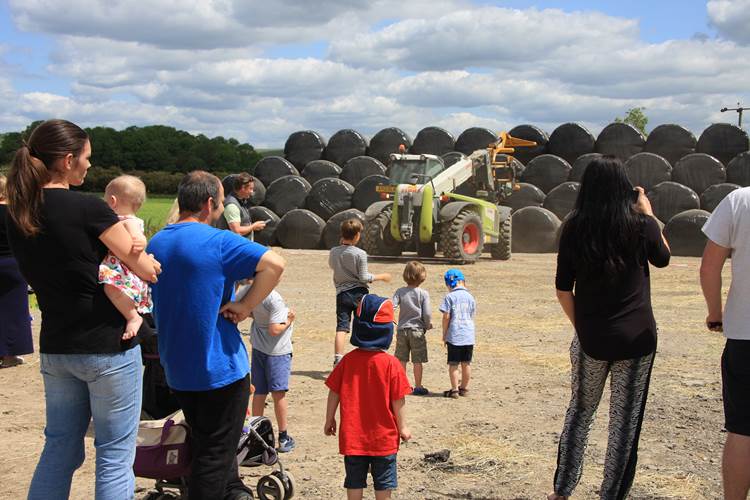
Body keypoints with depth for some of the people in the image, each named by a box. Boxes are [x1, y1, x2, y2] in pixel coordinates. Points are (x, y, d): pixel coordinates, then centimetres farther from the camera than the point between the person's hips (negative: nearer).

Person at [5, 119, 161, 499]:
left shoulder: (18, 215, 3)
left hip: (55, 349, 6)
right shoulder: (88, 208, -17)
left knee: (60, 447, 18)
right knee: (114, 454, 5)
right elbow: (147, 271, -13)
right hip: (107, 347, -6)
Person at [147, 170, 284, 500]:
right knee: (216, 452, 2)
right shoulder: (217, 241, -16)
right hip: (220, 367, -7)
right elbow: (274, 264, -27)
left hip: (175, 370, 7)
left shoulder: (155, 243, 7)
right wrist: (244, 306, -18)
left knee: (206, 444, 23)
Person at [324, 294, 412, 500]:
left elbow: (334, 393, -1)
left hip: (352, 435, 2)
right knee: (383, 483, 11)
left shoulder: (348, 360, -6)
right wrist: (402, 427, 2)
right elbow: (398, 400, -11)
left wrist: (329, 419, 13)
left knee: (354, 482, 12)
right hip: (383, 436, -2)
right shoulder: (391, 363, -14)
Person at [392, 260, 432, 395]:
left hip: (402, 329, 3)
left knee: (401, 360, 11)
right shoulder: (423, 293, -10)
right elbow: (427, 314, -13)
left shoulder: (400, 292, -2)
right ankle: (418, 387, 9)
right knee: (417, 361, 4)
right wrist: (428, 324, 6)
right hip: (417, 330, -3)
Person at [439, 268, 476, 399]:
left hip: (454, 335, -4)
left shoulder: (449, 297, -6)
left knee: (453, 364, 3)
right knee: (466, 363, 12)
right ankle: (464, 388, 23)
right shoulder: (470, 297, 6)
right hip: (469, 335, 4)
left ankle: (454, 390, 4)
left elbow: (446, 317, -8)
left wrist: (444, 334, 3)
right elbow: (472, 317, 9)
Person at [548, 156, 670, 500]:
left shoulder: (574, 228, -3)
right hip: (636, 337, -2)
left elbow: (563, 290, 0)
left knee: (579, 412, 18)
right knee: (625, 421, 8)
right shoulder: (641, 224, -8)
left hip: (591, 337, 2)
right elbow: (662, 259, 13)